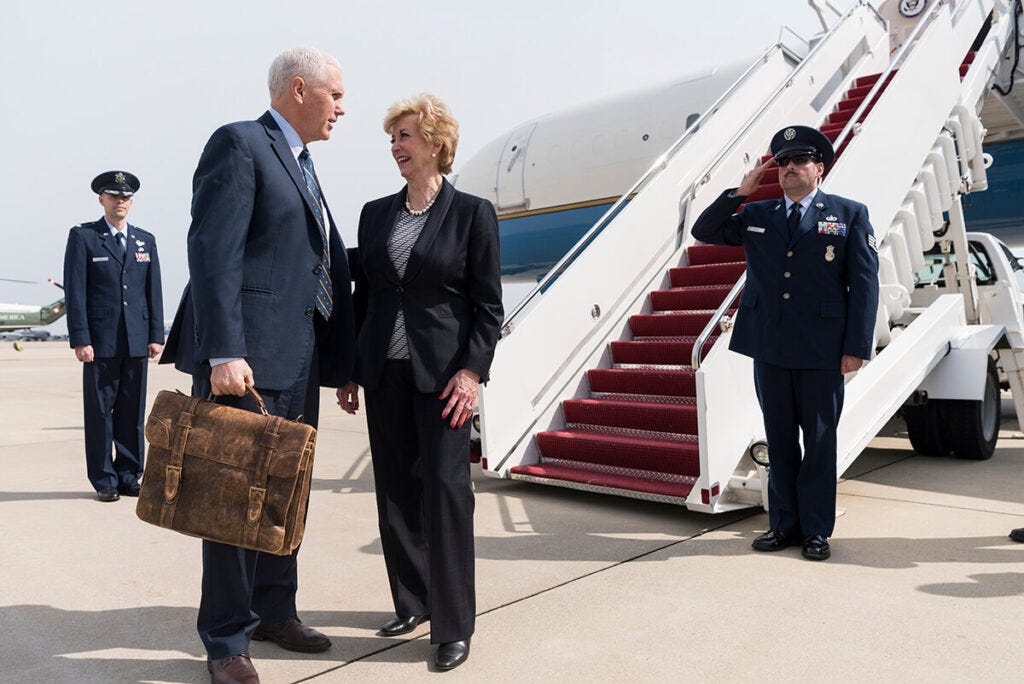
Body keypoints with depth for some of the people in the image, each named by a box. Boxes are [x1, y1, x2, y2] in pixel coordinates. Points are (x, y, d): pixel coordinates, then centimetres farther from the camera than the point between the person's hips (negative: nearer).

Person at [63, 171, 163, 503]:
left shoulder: (146, 240, 15)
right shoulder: (82, 236, 3)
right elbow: (75, 291, -3)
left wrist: (156, 335, 4)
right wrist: (80, 339, -10)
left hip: (136, 340, 3)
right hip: (100, 340, -3)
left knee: (133, 412, 6)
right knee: (100, 411, 2)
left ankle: (128, 476, 15)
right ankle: (104, 480, 11)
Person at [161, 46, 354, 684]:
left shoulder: (303, 167, 22)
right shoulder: (238, 143, -5)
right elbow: (213, 253, -16)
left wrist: (344, 363, 16)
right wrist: (224, 355, -24)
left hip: (300, 357, 9)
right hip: (246, 355, -9)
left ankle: (275, 610, 31)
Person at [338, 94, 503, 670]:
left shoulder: (473, 212, -1)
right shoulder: (376, 213, 12)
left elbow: (489, 305, -4)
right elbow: (361, 295, 13)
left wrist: (472, 371, -13)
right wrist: (350, 370, 10)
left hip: (443, 374, -5)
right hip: (384, 373, 5)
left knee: (446, 489, -4)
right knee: (396, 491, 9)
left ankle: (454, 627, 8)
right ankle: (413, 602, 26)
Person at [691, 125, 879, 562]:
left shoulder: (850, 214, 3)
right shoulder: (756, 215, 12)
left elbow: (864, 283, -2)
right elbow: (704, 231, 11)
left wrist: (856, 347, -9)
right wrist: (739, 193, -1)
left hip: (821, 349, -3)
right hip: (768, 347, 3)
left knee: (819, 440, 6)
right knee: (779, 440, 11)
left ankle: (816, 530, 18)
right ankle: (784, 524, 22)